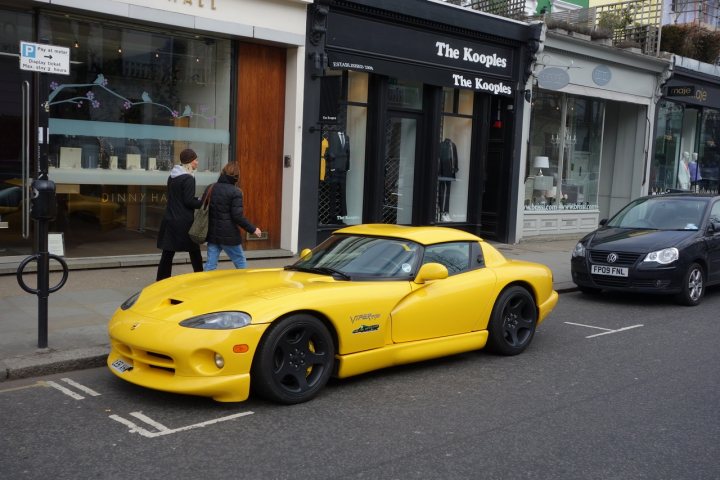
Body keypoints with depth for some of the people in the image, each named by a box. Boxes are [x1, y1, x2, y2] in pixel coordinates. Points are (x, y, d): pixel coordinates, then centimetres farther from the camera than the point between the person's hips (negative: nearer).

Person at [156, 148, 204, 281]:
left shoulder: (172, 177, 12)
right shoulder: (188, 178, -13)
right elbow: (189, 201, -17)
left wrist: (197, 200, 12)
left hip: (170, 220, 7)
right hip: (184, 222, -7)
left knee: (167, 253, 8)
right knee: (194, 252, 7)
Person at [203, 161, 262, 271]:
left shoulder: (210, 188, 6)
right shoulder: (235, 192, -12)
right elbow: (237, 216, -17)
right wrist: (253, 229, -9)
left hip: (212, 233, 5)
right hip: (228, 235, -5)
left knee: (210, 264, 8)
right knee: (241, 263, 12)